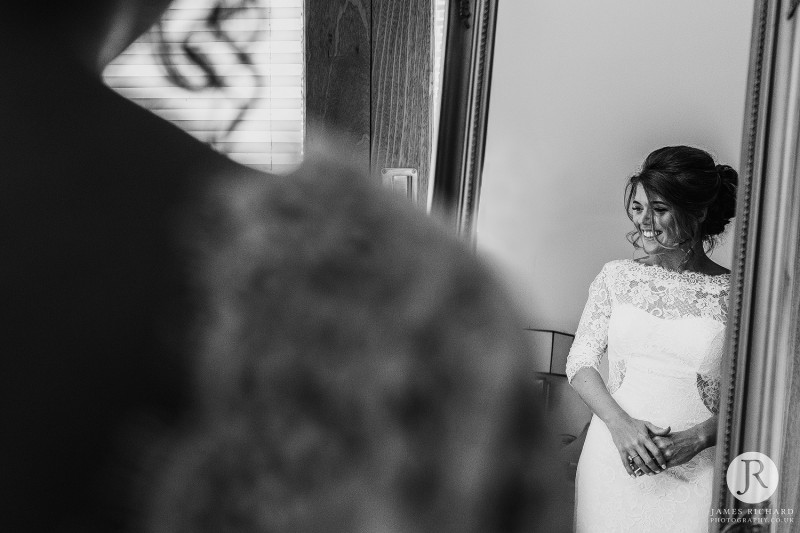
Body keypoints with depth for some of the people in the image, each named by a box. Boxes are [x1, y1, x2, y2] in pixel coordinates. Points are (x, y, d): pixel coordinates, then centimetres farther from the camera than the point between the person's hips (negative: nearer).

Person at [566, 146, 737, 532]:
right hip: (612, 458, 2)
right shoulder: (617, 276, 3)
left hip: (694, 471, -2)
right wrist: (620, 424, -12)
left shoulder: (735, 294, -3)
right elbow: (580, 361, 1)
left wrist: (697, 438, -15)